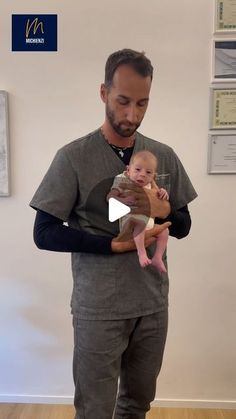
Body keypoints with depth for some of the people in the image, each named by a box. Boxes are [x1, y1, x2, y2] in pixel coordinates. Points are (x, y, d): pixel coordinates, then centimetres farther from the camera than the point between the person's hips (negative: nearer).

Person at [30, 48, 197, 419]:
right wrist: (116, 244, -20)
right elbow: (44, 234, -10)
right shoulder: (74, 157, -10)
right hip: (99, 309, -4)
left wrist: (162, 210, -15)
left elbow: (183, 226, 8)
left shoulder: (164, 156, 2)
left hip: (153, 304, 4)